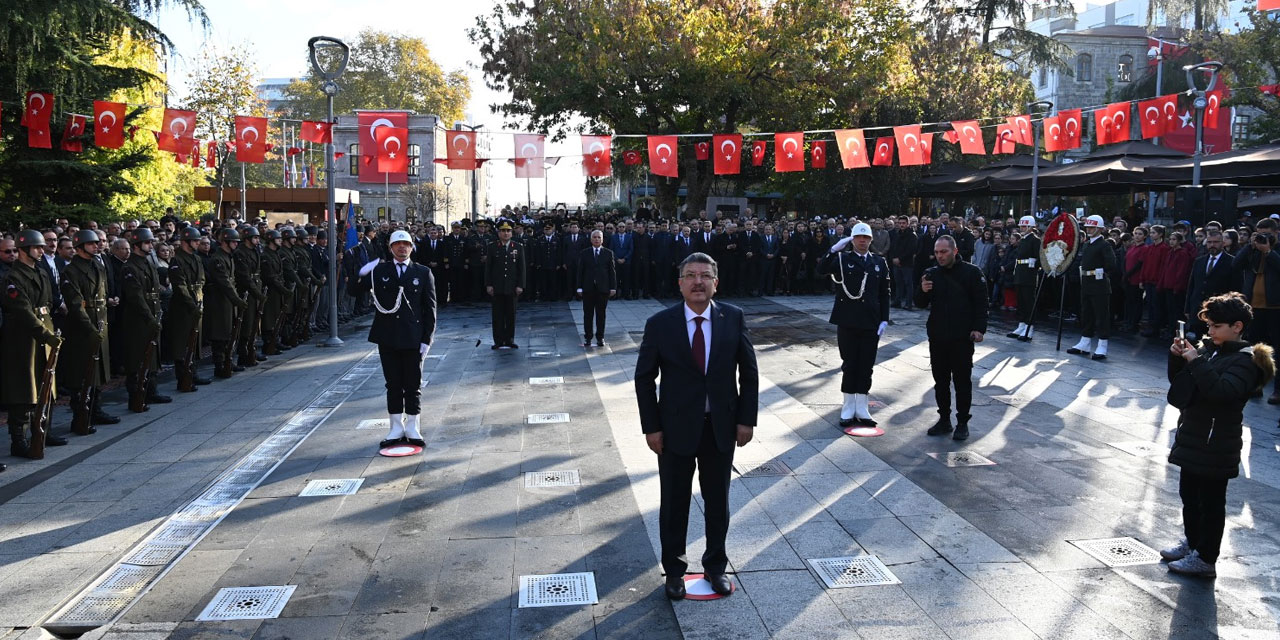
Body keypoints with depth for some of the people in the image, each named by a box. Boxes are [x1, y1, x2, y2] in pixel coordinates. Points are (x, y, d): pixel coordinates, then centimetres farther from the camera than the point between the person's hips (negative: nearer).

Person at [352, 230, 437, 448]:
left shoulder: (423, 273, 2)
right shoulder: (379, 270, 6)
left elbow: (430, 309, 1)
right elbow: (356, 290, 4)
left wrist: (427, 339, -5)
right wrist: (361, 275, -16)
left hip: (413, 338, -1)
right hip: (387, 337, 1)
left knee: (413, 385, 6)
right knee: (393, 385, 8)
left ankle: (412, 428, 17)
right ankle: (397, 428, 18)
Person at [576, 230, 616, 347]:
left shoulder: (608, 253, 5)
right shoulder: (584, 253, 5)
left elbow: (612, 271, 4)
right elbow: (580, 271, 5)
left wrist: (613, 287, -2)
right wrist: (580, 287, -2)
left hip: (603, 288, 0)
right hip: (588, 288, 0)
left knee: (601, 314, 5)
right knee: (588, 314, 4)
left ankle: (600, 338, 13)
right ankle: (587, 337, 11)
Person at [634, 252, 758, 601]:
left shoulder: (733, 318, -5)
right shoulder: (659, 323, -9)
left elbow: (749, 371, 1)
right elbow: (644, 378, -4)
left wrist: (746, 418, -2)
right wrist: (651, 427, -7)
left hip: (721, 427, 2)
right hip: (675, 427, -1)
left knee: (718, 500, 15)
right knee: (674, 503, 12)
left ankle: (715, 565, 35)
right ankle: (674, 569, 31)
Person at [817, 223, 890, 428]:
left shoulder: (880, 263, 9)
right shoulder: (842, 259, 1)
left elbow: (884, 294, 9)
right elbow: (822, 270, -18)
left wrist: (884, 319, 1)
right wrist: (834, 249, -27)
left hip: (870, 323, 2)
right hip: (847, 322, -2)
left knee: (866, 367, 6)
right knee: (849, 365, 4)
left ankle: (862, 411, 15)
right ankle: (848, 410, 14)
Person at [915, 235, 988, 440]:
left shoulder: (971, 272, -5)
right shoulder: (931, 273, 7)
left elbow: (981, 303, -4)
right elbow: (920, 304, 9)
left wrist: (979, 329, -13)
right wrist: (922, 291, -12)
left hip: (962, 338, -4)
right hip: (937, 337, 4)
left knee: (962, 381, 3)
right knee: (940, 381, 11)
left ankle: (962, 423, 13)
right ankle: (944, 419, 22)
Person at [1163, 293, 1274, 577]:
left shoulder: (1246, 359, -14)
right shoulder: (1209, 349, 8)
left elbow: (1222, 391, -30)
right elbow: (1178, 381, 13)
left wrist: (1196, 361, -28)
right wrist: (1177, 357, -4)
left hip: (1216, 445, -8)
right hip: (1193, 438, 8)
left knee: (1211, 501, 2)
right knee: (1189, 495, 20)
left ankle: (1206, 558, 11)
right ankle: (1191, 543, 36)